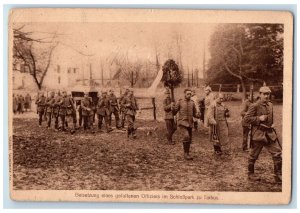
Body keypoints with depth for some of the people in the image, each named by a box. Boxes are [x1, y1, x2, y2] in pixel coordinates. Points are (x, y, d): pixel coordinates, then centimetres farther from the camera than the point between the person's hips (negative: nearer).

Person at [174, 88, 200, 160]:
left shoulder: (192, 103, 8)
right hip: (182, 123, -5)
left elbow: (195, 114, 13)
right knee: (186, 136, -22)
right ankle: (186, 153, -9)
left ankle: (187, 154, 24)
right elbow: (174, 112, -3)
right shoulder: (180, 102, -2)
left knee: (189, 139, 9)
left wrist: (199, 115, -9)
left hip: (190, 124, 5)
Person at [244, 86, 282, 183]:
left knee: (277, 153, 0)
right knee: (253, 155, 6)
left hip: (270, 133, 6)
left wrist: (272, 124, 10)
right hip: (258, 134, -6)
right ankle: (250, 174, 24)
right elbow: (246, 119, -13)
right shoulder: (255, 106, -11)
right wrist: (259, 118, -20)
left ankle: (278, 175, 8)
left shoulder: (270, 105, 11)